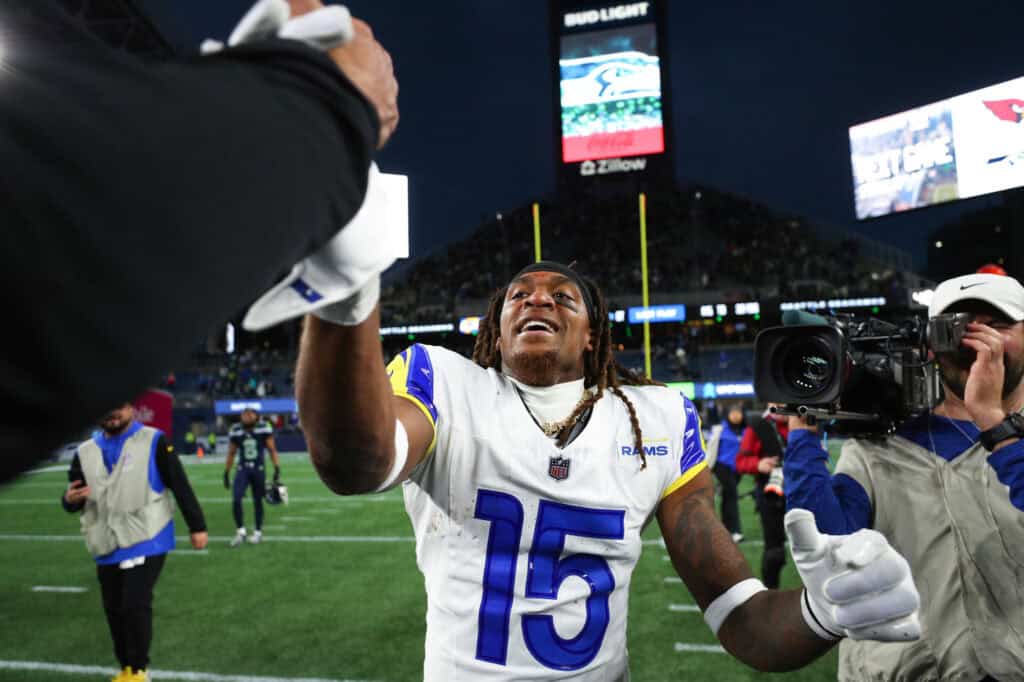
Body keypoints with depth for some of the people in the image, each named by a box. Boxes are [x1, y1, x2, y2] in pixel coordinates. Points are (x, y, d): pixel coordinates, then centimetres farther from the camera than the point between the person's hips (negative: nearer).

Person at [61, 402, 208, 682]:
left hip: (146, 541, -5)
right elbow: (73, 497, 12)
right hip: (107, 546, 5)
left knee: (135, 604, -9)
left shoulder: (152, 442, -7)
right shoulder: (86, 451, 7)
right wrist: (70, 499, -14)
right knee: (113, 609, 13)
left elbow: (180, 484, -5)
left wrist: (197, 525, -4)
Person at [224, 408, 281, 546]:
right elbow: (231, 453, 11)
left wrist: (277, 469, -8)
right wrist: (226, 473, 12)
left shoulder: (264, 428, -7)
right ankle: (240, 531, 4)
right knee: (236, 500, -12)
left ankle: (258, 532, 23)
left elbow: (272, 450, -2)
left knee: (257, 501, 7)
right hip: (242, 469, 1)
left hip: (258, 469, -1)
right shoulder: (235, 431, 0)